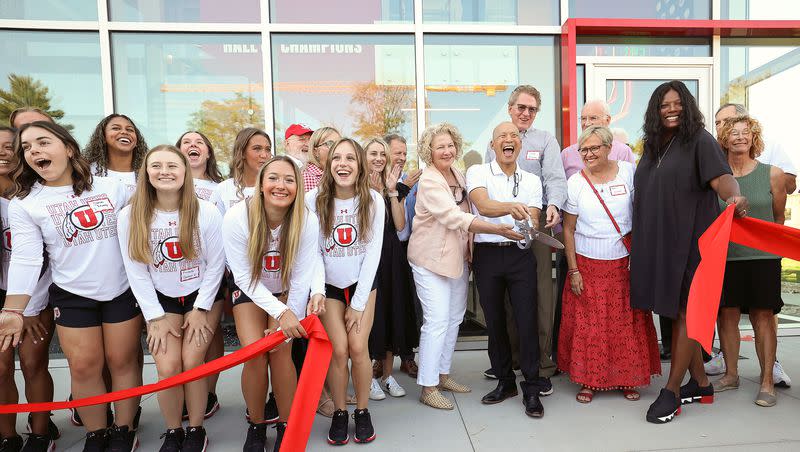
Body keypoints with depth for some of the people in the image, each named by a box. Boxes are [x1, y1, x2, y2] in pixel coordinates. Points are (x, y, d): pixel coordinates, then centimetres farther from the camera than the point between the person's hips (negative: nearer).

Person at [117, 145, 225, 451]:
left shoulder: (207, 212, -15)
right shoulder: (130, 217, -10)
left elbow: (215, 265, -9)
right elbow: (137, 272, -7)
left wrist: (200, 309, -9)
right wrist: (156, 317, -8)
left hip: (202, 294, -1)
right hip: (161, 299, 1)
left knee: (191, 361, -12)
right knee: (167, 367, -11)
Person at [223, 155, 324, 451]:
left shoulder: (307, 221, -24)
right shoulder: (237, 217, -26)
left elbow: (301, 277, -19)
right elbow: (244, 276, -20)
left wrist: (289, 324, -20)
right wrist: (281, 312, -27)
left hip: (288, 292, 0)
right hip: (251, 293, 0)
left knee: (280, 350, -17)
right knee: (255, 355, -15)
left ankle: (286, 427, 4)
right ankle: (256, 426, 10)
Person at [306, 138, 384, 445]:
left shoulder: (373, 201, -10)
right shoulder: (315, 200, -12)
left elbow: (373, 253, -9)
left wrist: (358, 303, -9)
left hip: (363, 283, 1)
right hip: (328, 285, 0)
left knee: (358, 348, -9)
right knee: (338, 350, -9)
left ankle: (363, 411, 13)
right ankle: (339, 413, 13)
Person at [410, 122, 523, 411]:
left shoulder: (458, 175, 7)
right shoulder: (429, 181, -17)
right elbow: (453, 217, -27)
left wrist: (469, 247, 3)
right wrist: (497, 230, -32)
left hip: (458, 256, 8)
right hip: (432, 258, -8)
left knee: (454, 317, 14)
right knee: (438, 320, -8)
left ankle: (443, 374, 29)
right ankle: (427, 387, 4)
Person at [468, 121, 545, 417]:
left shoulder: (531, 180, 11)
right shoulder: (478, 173, 2)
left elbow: (533, 222, 3)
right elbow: (483, 205, -18)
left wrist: (527, 226, -22)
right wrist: (511, 207, -38)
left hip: (520, 254, 1)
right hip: (487, 255, -1)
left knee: (527, 321, -3)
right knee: (494, 321, 9)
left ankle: (531, 389, 10)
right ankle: (505, 381, 27)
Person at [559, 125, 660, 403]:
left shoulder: (628, 171, 0)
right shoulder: (575, 182, -1)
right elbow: (568, 229, 1)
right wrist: (573, 271, -4)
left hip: (624, 264, 1)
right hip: (587, 265, 0)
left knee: (626, 324, 5)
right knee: (587, 325, 2)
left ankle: (628, 379, 22)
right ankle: (588, 380, 16)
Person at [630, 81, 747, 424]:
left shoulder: (699, 141, -4)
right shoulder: (652, 147, 14)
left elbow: (720, 177, -18)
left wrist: (734, 196, -39)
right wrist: (637, 238, 14)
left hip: (689, 240, -7)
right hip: (656, 242, 7)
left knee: (684, 312, -1)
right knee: (674, 312, 12)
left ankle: (672, 390, 8)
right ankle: (700, 384, 26)